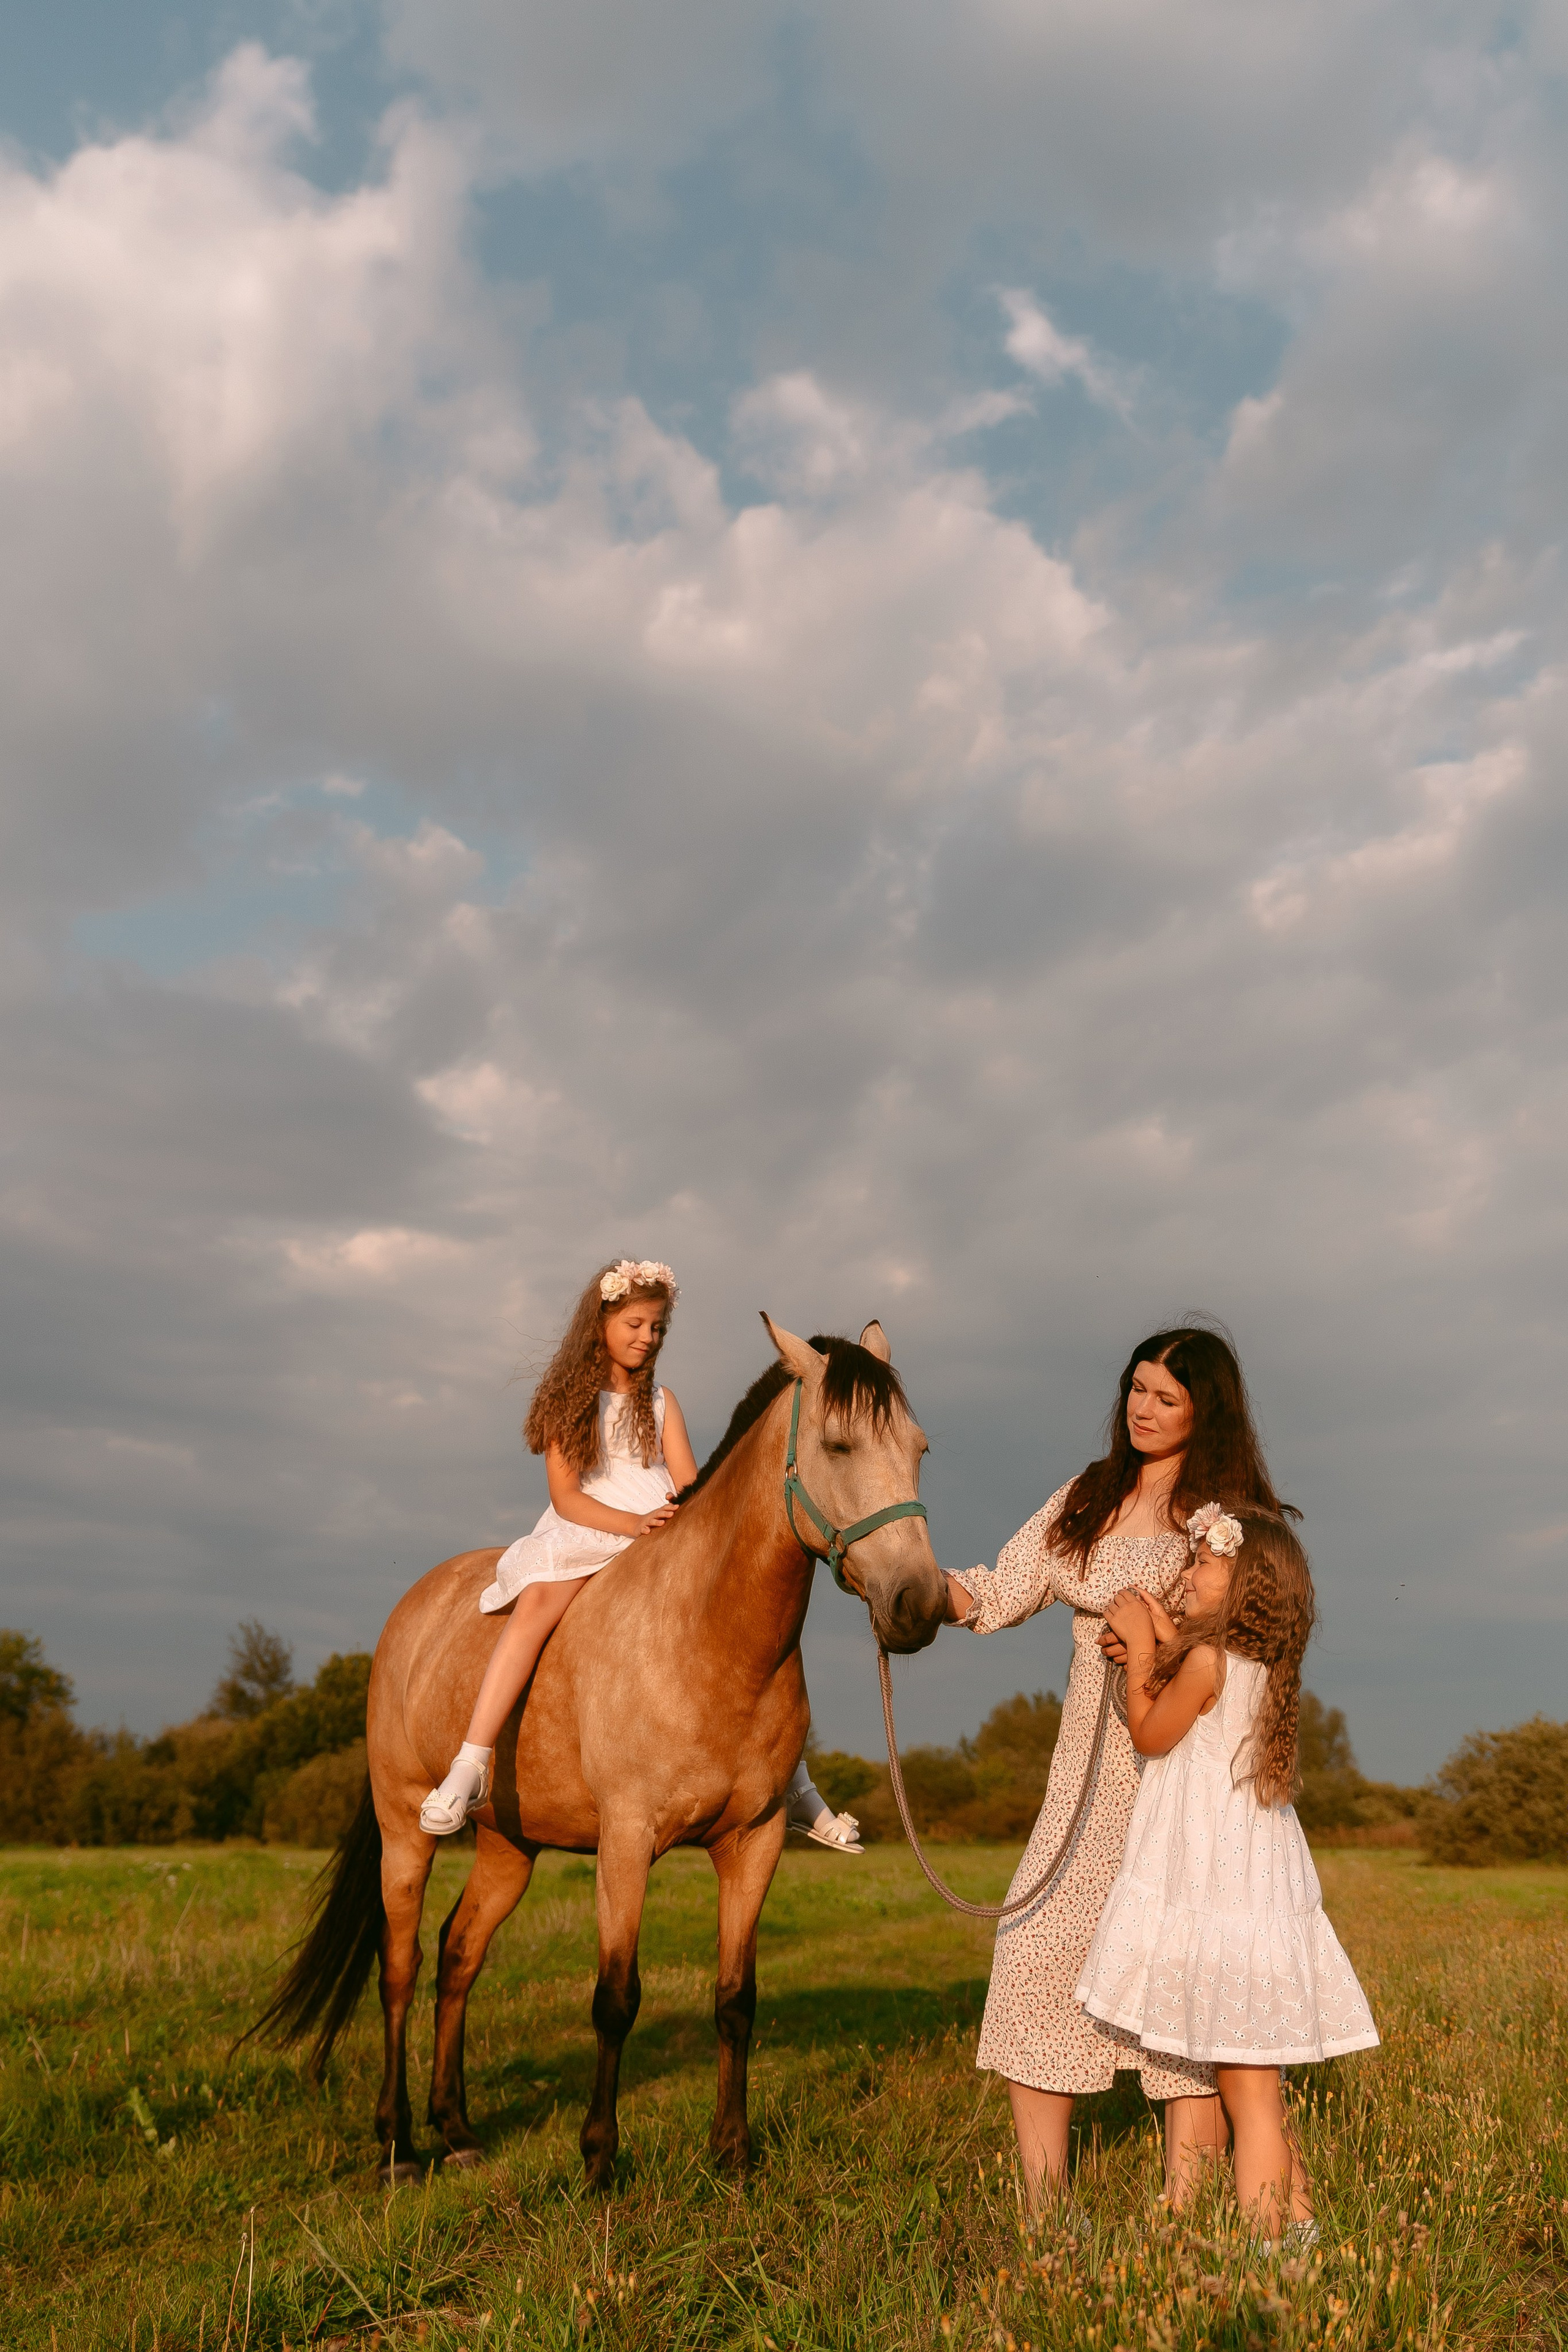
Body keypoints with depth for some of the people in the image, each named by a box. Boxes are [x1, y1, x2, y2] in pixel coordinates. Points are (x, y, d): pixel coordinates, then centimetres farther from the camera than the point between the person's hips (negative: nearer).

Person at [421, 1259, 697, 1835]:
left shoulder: (660, 1401, 16)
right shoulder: (568, 1400, 6)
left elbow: (690, 1486, 7)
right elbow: (566, 1497, -4)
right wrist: (633, 1523, -20)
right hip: (583, 1536, -3)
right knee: (537, 1603, -33)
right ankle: (469, 1768, -36)